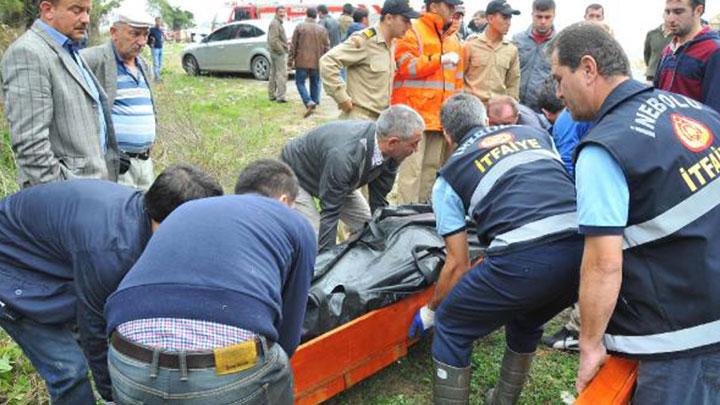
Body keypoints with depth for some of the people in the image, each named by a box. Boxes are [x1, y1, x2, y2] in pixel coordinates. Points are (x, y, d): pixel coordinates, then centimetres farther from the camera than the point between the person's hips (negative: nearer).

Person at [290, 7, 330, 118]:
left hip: (302, 61, -2)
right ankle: (314, 103, 19)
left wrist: (291, 60, 5)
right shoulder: (322, 29, 2)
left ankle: (309, 102, -14)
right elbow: (326, 47, 5)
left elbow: (293, 45, -4)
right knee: (315, 83, 15)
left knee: (300, 82, 5)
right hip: (317, 62, 2)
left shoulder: (299, 27, -4)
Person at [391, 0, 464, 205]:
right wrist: (441, 59, -11)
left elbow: (457, 79, 21)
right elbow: (407, 67, -14)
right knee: (412, 167, -8)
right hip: (415, 112, -6)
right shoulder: (412, 32, -1)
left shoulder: (453, 39, 20)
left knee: (432, 167, 9)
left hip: (441, 116, 7)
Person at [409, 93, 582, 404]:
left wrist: (430, 310, 33)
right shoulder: (536, 133, 26)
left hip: (524, 257, -5)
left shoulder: (449, 176, 15)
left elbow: (458, 264, 16)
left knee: (451, 326, 18)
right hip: (584, 249, 6)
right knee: (526, 324, 33)